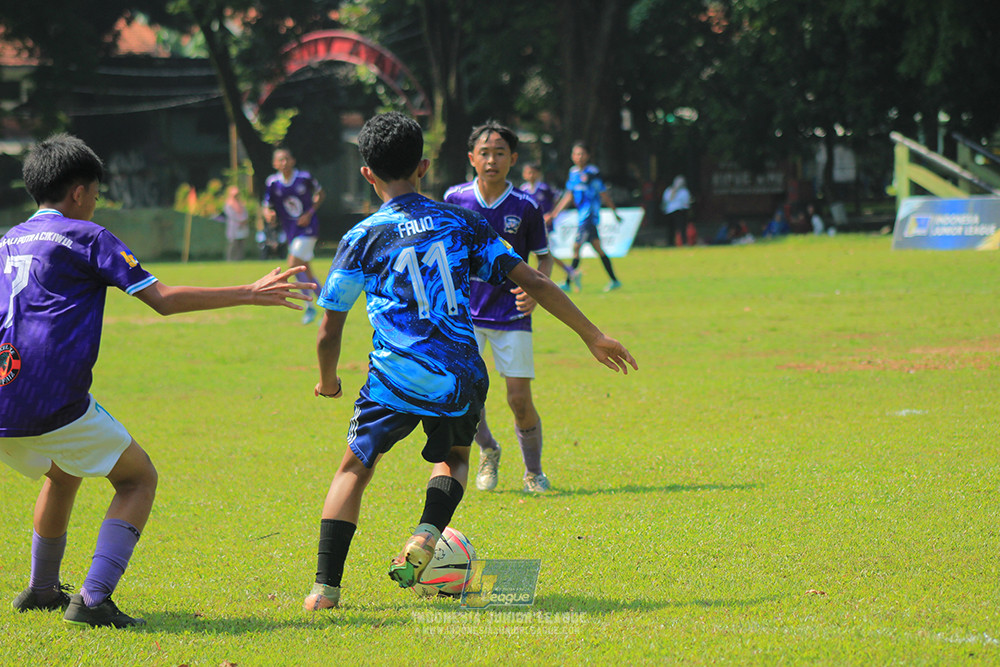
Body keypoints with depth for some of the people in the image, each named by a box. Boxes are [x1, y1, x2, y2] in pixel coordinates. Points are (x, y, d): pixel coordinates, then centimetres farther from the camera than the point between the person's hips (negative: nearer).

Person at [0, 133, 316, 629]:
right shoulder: (85, 236, 0)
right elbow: (163, 300, -6)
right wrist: (250, 295, 0)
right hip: (54, 404, -7)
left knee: (63, 473, 34)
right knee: (139, 478, 9)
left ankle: (42, 590, 40)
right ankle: (93, 599, -7)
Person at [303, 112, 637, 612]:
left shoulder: (362, 238, 2)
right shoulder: (462, 223, 8)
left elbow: (329, 331, 4)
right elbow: (533, 281, 5)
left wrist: (328, 381, 24)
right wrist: (593, 335, 11)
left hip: (395, 378, -2)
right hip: (460, 378, 2)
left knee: (354, 467, 13)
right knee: (453, 458, 29)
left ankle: (325, 586, 1)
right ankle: (427, 533, 0)